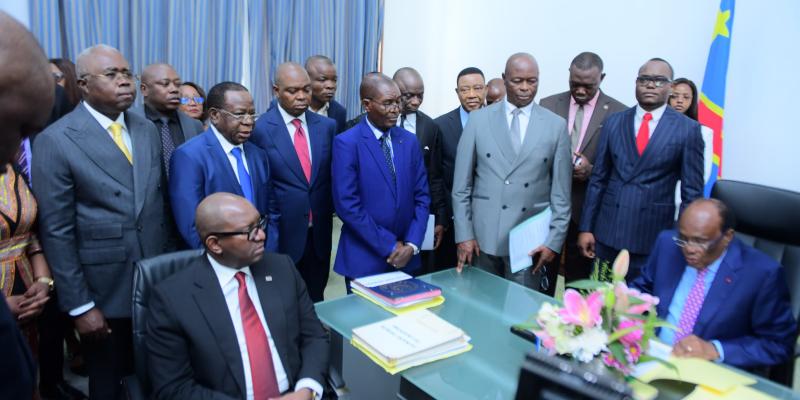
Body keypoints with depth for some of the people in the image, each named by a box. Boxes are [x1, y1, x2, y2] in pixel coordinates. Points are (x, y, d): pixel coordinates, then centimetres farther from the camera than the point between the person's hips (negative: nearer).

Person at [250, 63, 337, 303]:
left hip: (319, 234, 4)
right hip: (281, 235, -3)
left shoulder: (327, 126, 4)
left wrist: (328, 212, 5)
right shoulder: (260, 129, -8)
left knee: (315, 300, 16)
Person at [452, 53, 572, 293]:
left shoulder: (556, 125, 3)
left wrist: (554, 240, -2)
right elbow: (461, 185, 2)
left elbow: (561, 192, 3)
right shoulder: (479, 119, 2)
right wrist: (463, 234, -2)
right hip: (484, 236, 0)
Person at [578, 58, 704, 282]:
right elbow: (598, 180, 6)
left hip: (654, 237, -2)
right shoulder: (614, 122, 6)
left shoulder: (688, 129, -1)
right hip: (608, 232, 2)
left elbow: (691, 192, 0)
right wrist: (586, 228, 4)